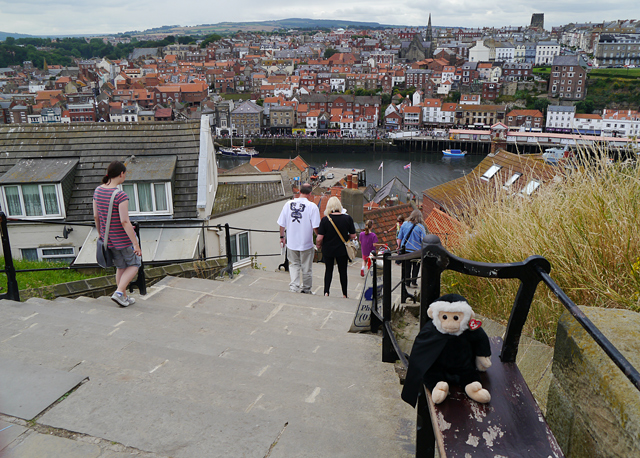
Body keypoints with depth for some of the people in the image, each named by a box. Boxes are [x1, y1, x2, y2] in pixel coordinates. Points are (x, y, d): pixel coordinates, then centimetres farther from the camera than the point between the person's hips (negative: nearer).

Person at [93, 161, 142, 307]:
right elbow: (124, 221, -27)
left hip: (108, 238, 7)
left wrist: (101, 234, 21)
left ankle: (124, 297, 28)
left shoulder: (98, 191, -1)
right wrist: (136, 244, -23)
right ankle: (119, 292, 2)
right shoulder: (121, 196, -24)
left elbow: (96, 216, 7)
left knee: (121, 266, 22)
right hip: (123, 238, -7)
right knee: (134, 264, 15)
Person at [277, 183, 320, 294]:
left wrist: (282, 237, 18)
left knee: (294, 264, 20)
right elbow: (315, 227, -17)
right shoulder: (312, 206, -15)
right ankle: (306, 289, 26)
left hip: (291, 243, 3)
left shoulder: (288, 204, -4)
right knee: (306, 268, 13)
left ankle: (294, 286, 7)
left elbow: (281, 224, 3)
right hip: (306, 243, -3)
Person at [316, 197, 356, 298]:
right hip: (342, 250, 1)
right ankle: (345, 294, 24)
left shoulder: (325, 219, -14)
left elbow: (319, 238, -14)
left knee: (328, 270, 17)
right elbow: (353, 235, -3)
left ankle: (326, 292, 8)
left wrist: (318, 246, 6)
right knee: (343, 271, 15)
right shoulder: (348, 218, -9)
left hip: (328, 250, -1)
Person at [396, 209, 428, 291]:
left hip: (405, 250, 3)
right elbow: (423, 241, -10)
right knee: (416, 266, 14)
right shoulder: (420, 227, -11)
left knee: (407, 267, 11)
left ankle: (407, 283, 15)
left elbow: (399, 237, 5)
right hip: (416, 251, -3)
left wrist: (399, 246, 17)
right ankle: (414, 282, 16)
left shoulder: (404, 224, -1)